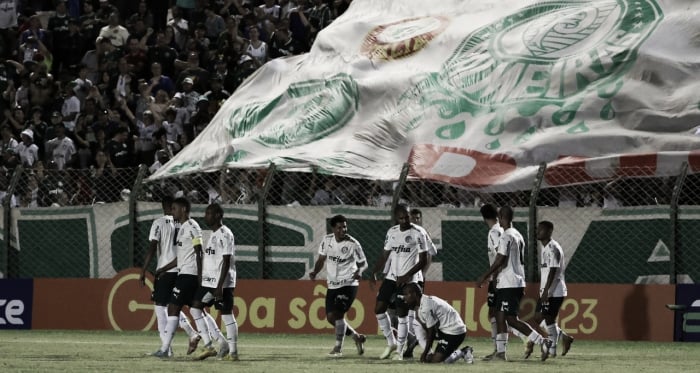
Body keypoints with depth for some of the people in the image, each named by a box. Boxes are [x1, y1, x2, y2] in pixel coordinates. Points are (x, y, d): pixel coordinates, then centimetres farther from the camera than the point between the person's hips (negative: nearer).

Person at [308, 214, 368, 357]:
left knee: (338, 314, -17)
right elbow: (321, 259, 12)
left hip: (348, 284, -6)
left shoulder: (352, 244, -13)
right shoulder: (327, 240, 0)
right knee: (331, 317, 6)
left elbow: (363, 263, -5)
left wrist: (359, 271, -27)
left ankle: (338, 348, -7)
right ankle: (356, 336, 25)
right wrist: (315, 272, -5)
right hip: (332, 285, 6)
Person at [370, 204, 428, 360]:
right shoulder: (392, 232, 9)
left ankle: (400, 350, 2)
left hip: (409, 280, -6)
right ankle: (391, 343, 13)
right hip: (392, 277, 6)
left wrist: (407, 276, -18)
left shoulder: (419, 233, -8)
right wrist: (374, 273, 2)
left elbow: (423, 260, -10)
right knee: (379, 308, -2)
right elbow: (384, 256, 15)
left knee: (402, 314, -7)